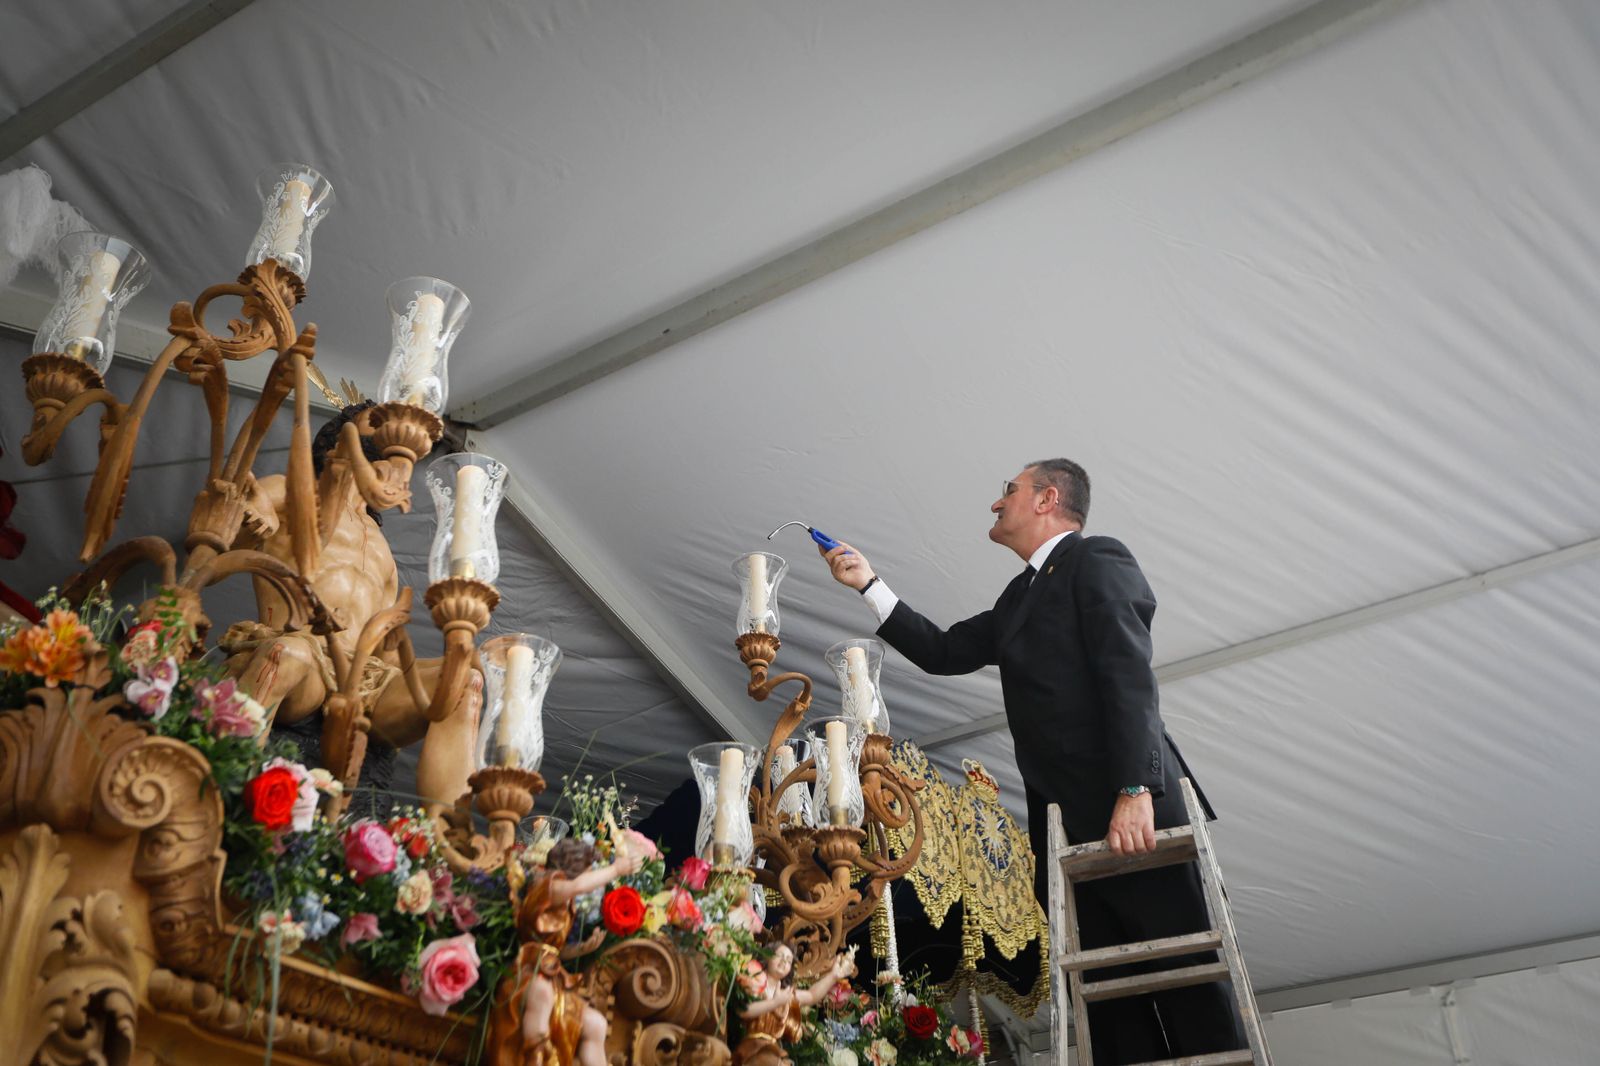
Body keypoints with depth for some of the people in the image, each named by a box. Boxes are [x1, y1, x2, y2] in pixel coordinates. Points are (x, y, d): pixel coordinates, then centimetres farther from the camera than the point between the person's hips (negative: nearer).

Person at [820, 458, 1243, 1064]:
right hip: (1065, 826, 8)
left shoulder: (1097, 560, 0)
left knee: (1189, 977, -7)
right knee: (1110, 998, 3)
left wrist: (1135, 792, -23)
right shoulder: (1021, 598, 25)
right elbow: (942, 651, 30)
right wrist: (868, 582, 28)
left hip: (1133, 810, -8)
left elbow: (1130, 674, -12)